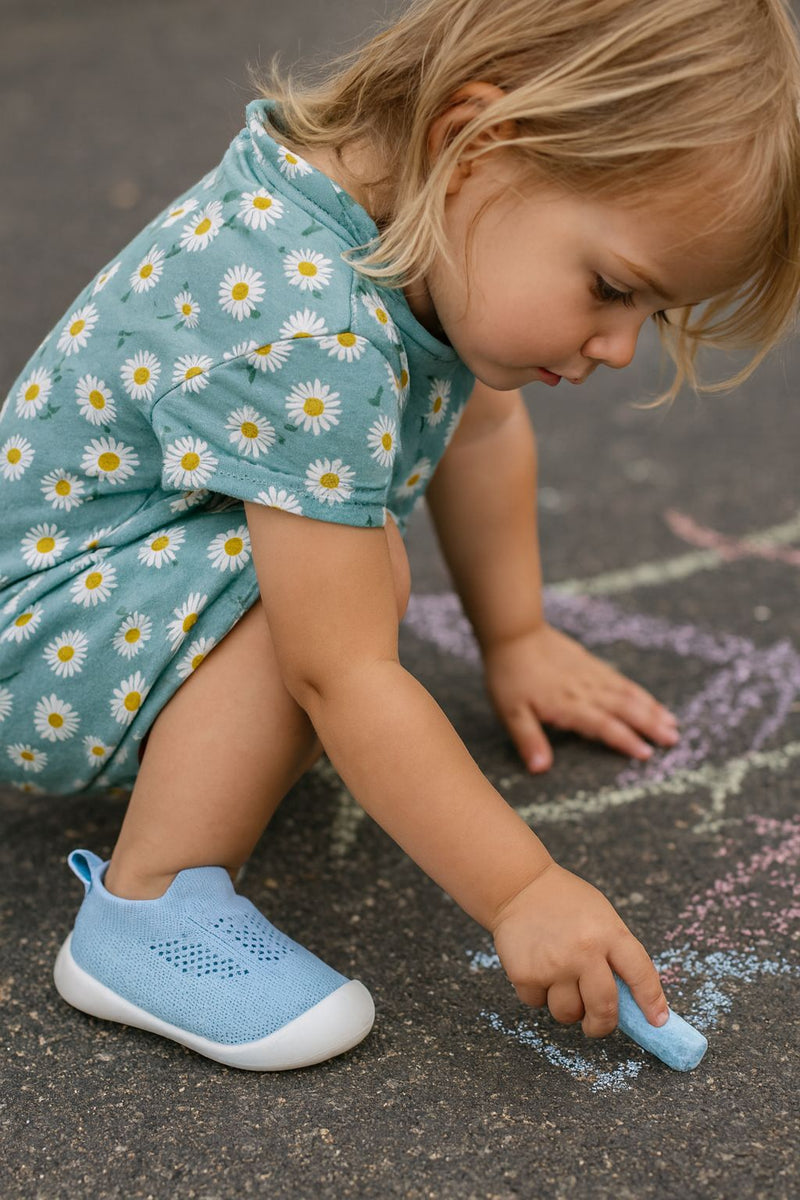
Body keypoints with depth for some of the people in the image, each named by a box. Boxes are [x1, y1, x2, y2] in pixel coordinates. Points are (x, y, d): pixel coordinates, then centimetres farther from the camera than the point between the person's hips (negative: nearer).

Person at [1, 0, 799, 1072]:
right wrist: (522, 891, -27)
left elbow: (479, 423, 11)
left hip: (150, 551, 9)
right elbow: (343, 680, -33)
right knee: (314, 587, -29)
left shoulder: (419, 207, -8)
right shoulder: (307, 338, -37)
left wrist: (516, 637, 19)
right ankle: (150, 906, -17)